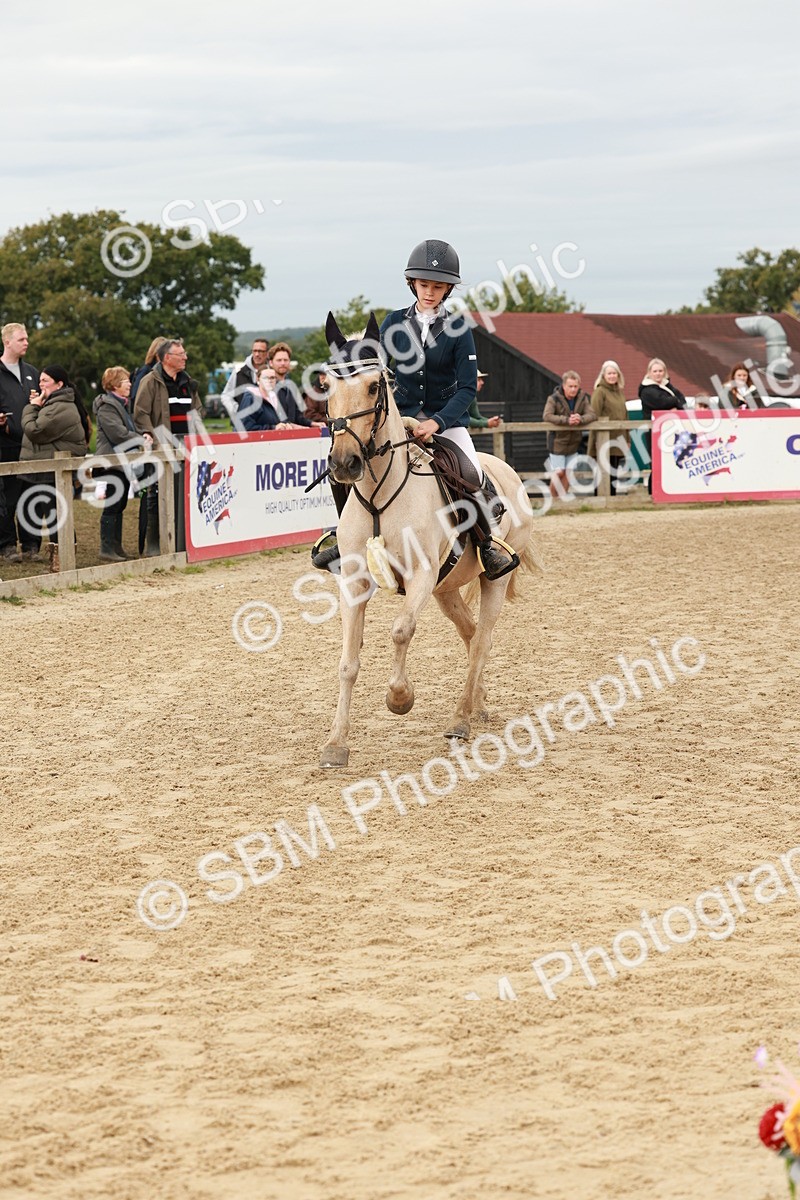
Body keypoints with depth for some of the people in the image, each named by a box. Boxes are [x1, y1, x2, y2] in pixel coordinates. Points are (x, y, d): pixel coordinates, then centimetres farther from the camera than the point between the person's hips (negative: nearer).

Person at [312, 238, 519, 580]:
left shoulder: (458, 330, -7)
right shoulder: (395, 322, 0)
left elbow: (468, 387, -11)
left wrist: (437, 423, -24)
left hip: (447, 419, -2)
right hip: (401, 416, 2)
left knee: (473, 477, -29)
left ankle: (488, 542, -3)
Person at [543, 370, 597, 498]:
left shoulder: (582, 398, -1)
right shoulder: (554, 399, -13)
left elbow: (592, 414, -9)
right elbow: (547, 416, -26)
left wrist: (581, 419, -32)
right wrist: (567, 420, -36)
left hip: (573, 443, 4)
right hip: (557, 441, -4)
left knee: (568, 473, 7)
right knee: (558, 473, -4)